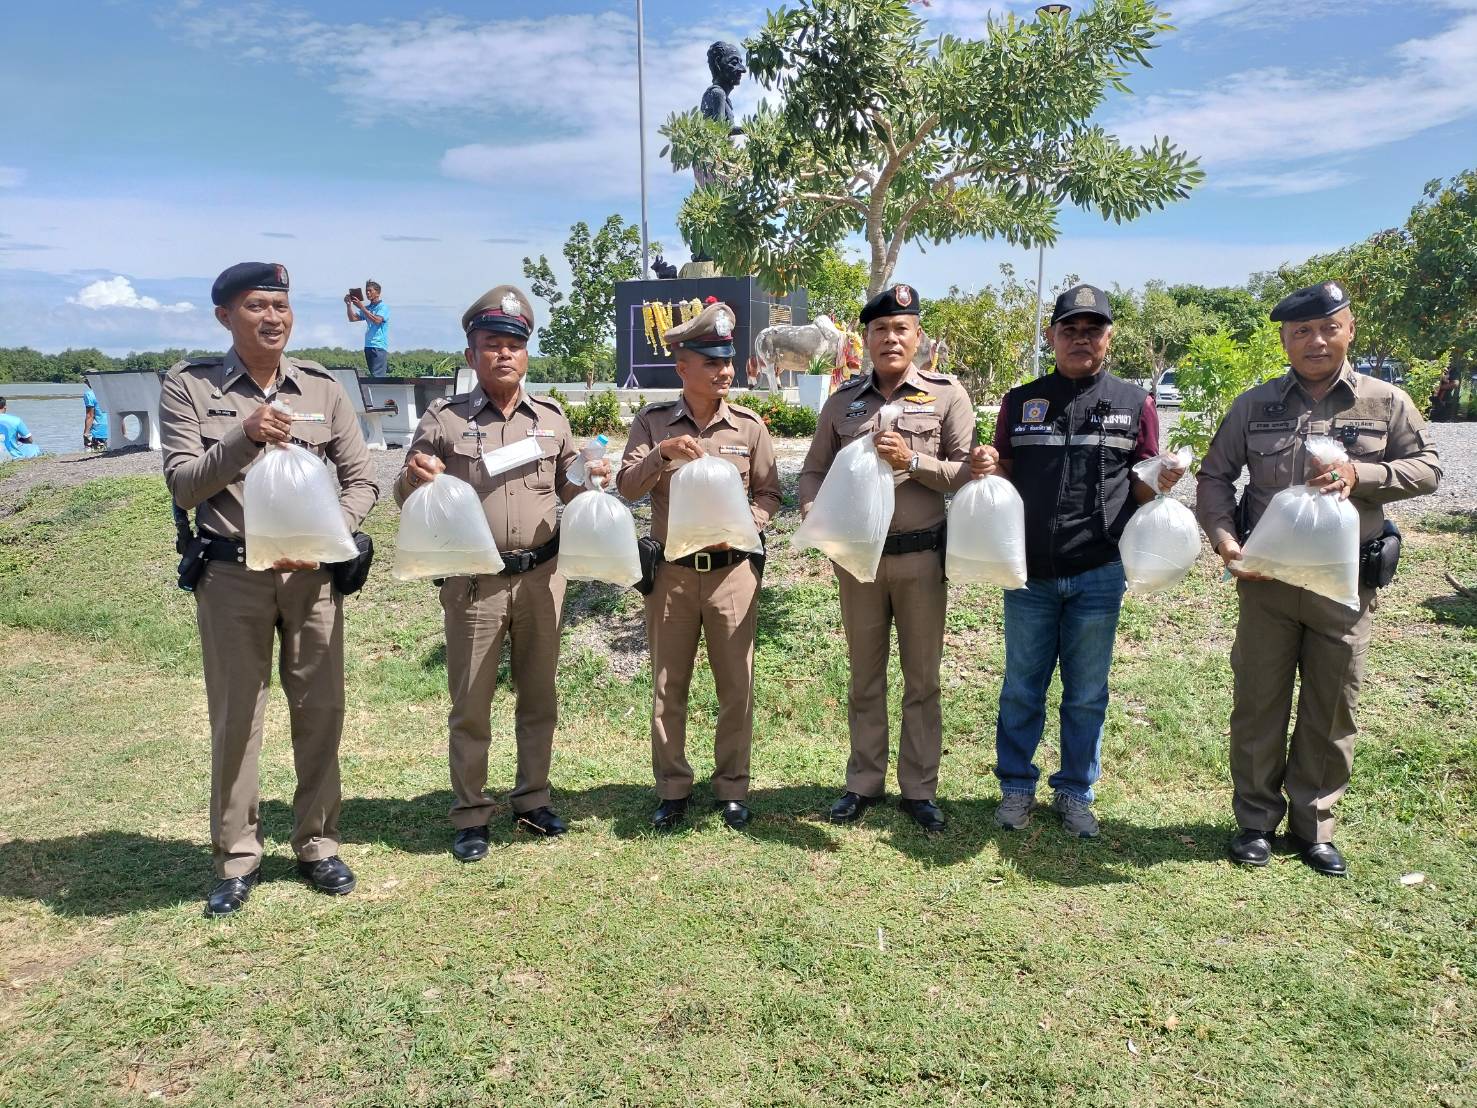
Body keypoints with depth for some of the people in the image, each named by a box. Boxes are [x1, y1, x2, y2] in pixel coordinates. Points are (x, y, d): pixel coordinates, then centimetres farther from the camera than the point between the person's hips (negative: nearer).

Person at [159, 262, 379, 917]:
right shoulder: (189, 387, 0)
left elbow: (361, 481, 5)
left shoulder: (322, 388, 5)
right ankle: (237, 858, 20)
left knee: (320, 710, 7)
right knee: (234, 718, 6)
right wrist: (243, 439, -22)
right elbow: (182, 486, -6)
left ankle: (317, 845, 23)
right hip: (230, 575, -1)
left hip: (313, 575, 2)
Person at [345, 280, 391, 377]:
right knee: (373, 375, 6)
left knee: (377, 376, -15)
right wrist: (348, 305, -2)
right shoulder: (367, 308, 19)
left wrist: (361, 307, -21)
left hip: (379, 346, -7)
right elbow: (352, 318, 13)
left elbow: (377, 320, -20)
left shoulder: (383, 307, -2)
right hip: (368, 346, 7)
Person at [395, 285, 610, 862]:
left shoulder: (551, 417, 6)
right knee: (470, 702, 6)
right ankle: (470, 816, 19)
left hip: (542, 576, 3)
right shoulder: (443, 418, -2)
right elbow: (407, 501, 3)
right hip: (474, 581, -3)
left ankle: (532, 798, 29)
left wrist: (592, 479, -5)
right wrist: (414, 478, -19)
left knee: (538, 693, 13)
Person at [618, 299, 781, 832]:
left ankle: (732, 788, 21)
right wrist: (663, 453, -23)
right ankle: (673, 788, 23)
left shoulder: (749, 425, 1)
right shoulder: (652, 422, 1)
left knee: (736, 686, 6)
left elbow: (768, 492, 6)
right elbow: (627, 487, -6)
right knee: (668, 686, 9)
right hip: (671, 571, 0)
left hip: (732, 570, 0)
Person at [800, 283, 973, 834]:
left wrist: (913, 462, -18)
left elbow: (970, 473, -4)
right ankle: (864, 782, 26)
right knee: (864, 676, 13)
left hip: (921, 556, -2)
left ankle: (919, 788, 22)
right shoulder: (843, 400, 6)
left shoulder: (947, 394, -1)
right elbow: (814, 471, 9)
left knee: (922, 679, 9)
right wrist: (816, 517, -10)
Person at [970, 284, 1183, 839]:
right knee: (1022, 688, 10)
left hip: (1098, 573, 0)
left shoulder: (1135, 404, 4)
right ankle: (1016, 786, 24)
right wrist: (985, 467, -12)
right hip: (1028, 570, 1)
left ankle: (1075, 791, 25)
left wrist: (1161, 482, -14)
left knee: (1087, 693, 10)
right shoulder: (1020, 401, 6)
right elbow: (1003, 479, 10)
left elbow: (1141, 490, 8)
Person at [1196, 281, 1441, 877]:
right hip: (1266, 581, 0)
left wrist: (1360, 475, -14)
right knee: (1258, 704, 7)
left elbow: (1428, 467, 5)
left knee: (1331, 712, 10)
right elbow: (1215, 476, 6)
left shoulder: (1386, 403, 1)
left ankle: (1313, 827, 26)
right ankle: (1255, 820, 23)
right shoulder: (1255, 405, 2)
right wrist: (1223, 536, -11)